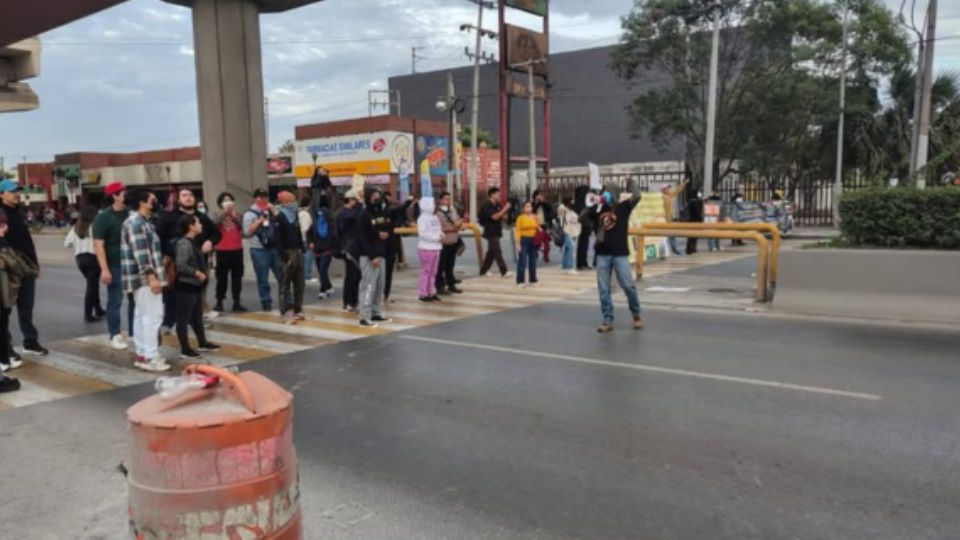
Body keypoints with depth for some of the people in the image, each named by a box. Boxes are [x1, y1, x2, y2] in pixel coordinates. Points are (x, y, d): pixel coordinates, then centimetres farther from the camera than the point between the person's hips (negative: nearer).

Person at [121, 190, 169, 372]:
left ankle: (142, 355, 19)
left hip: (143, 278, 11)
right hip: (145, 277, -11)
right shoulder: (136, 222, -15)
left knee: (142, 315, 13)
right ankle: (150, 358, -7)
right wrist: (151, 276, -26)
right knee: (153, 315, -10)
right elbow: (140, 253, -23)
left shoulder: (143, 222, 18)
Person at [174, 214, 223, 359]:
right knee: (184, 318, 0)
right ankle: (185, 349, 6)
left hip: (194, 285, 10)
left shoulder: (192, 242, 12)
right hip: (185, 286, -10)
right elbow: (181, 265, -27)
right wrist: (197, 273, -19)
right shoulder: (184, 243, -19)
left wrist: (205, 270, 8)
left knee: (197, 316, 20)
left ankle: (203, 343, 32)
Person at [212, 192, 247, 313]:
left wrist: (233, 215, -17)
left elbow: (242, 226, -9)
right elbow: (215, 223, -19)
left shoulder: (237, 215, 7)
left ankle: (236, 302, 10)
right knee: (222, 277, 3)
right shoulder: (218, 216, 3)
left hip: (237, 250, 2)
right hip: (222, 251, -2)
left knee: (237, 276, 5)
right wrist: (225, 212, -20)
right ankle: (219, 302, 12)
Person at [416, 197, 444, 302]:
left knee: (433, 272, 12)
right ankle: (423, 294, 3)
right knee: (426, 271, -3)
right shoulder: (423, 218, -12)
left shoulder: (434, 217, 14)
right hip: (426, 248, -8)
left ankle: (431, 292, 20)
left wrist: (441, 235, -3)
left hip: (435, 248, 8)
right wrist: (437, 237, -18)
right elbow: (422, 233, -20)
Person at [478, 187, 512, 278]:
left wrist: (504, 216, 0)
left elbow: (501, 217, 22)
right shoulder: (487, 206, -13)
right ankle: (504, 272, -12)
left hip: (496, 232, 9)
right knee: (497, 252, -10)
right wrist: (504, 209, -23)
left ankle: (483, 271, 21)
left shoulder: (497, 206, 13)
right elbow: (495, 217, -24)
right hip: (491, 233, -9)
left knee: (491, 252, 13)